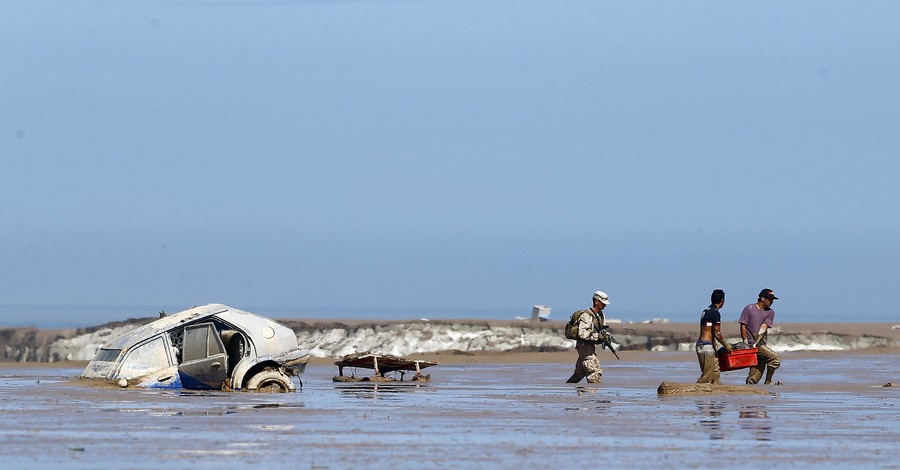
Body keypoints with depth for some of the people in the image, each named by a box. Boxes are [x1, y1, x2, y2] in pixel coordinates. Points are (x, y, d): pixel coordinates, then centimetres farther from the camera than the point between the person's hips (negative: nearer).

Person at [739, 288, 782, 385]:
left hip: (761, 344, 5)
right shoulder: (749, 309, 1)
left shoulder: (770, 312, 11)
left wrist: (757, 342, -13)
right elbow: (743, 326, -1)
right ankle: (768, 382, -8)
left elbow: (763, 328, -1)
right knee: (775, 358, -18)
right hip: (752, 344, -5)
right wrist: (745, 342, -10)